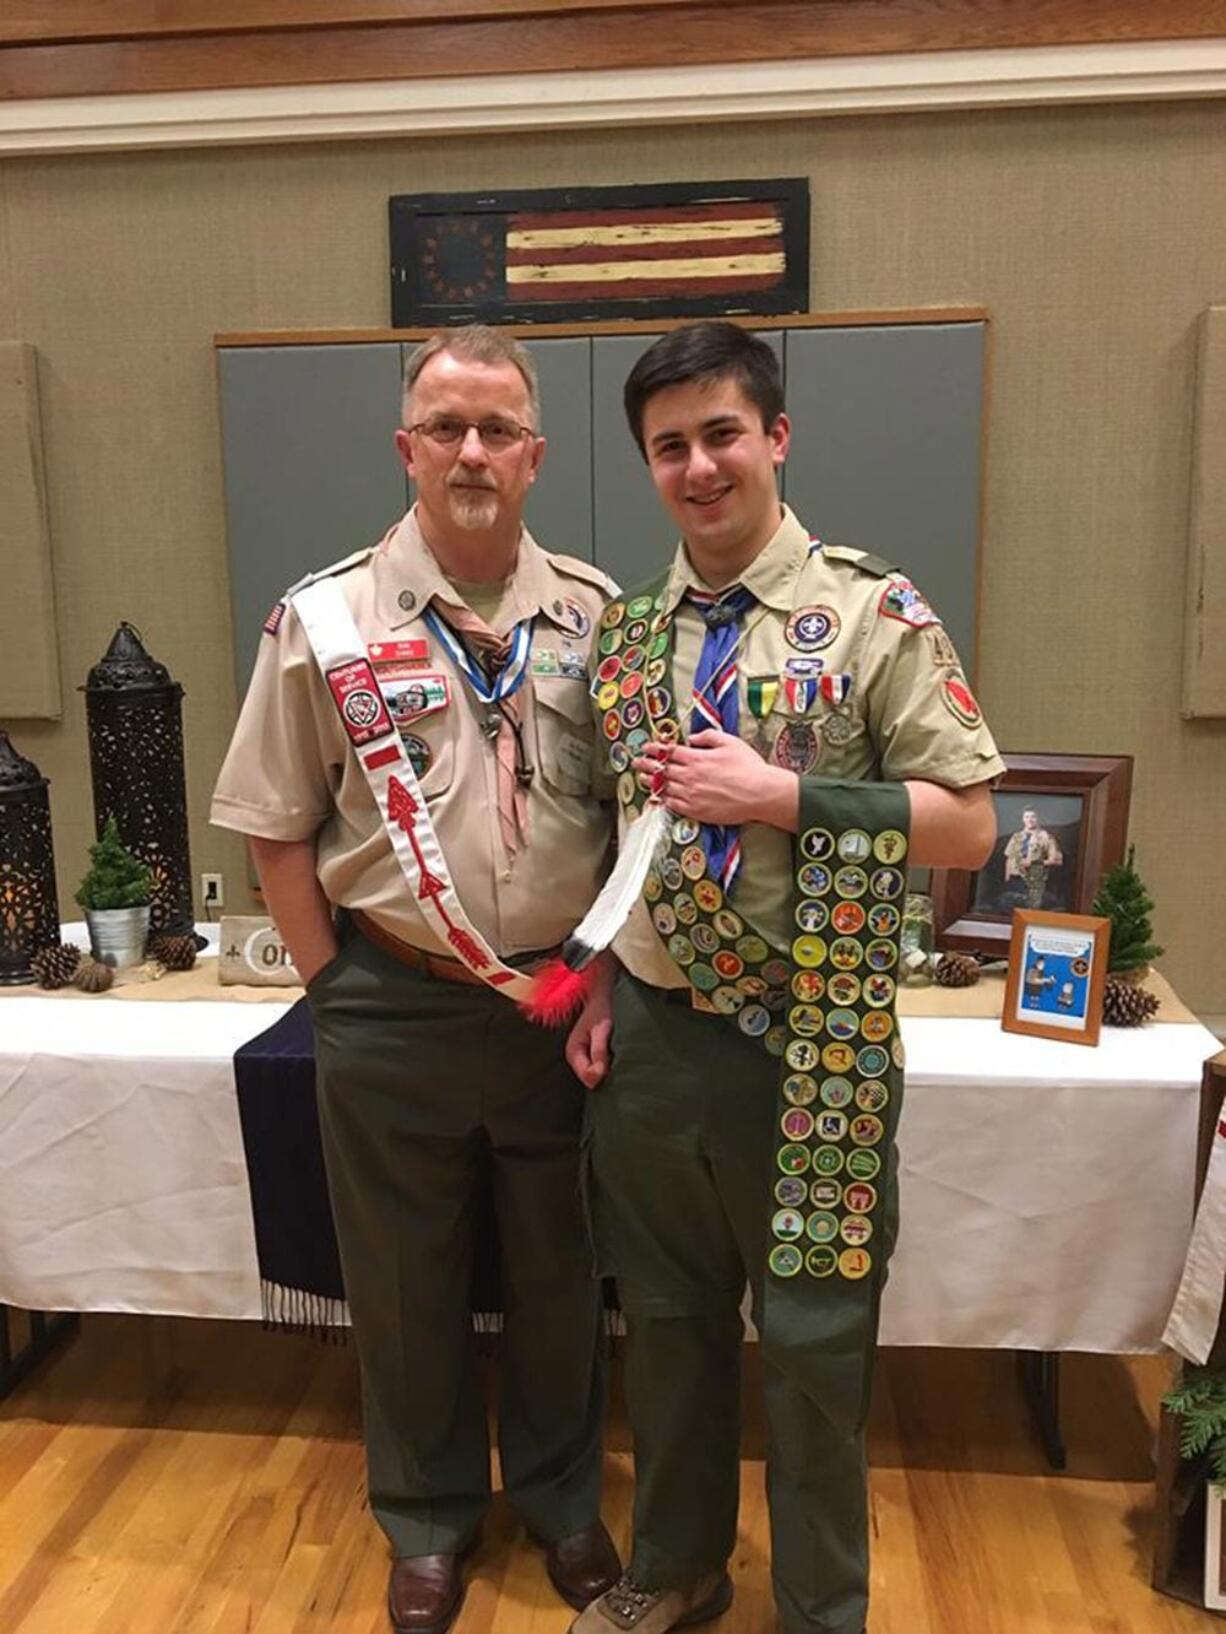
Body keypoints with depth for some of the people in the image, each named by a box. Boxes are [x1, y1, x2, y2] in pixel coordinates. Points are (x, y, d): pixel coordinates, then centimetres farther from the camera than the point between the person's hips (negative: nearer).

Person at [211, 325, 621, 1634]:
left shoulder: (596, 616, 0)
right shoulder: (325, 620, -4)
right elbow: (275, 829, 0)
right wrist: (337, 985, -2)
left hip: (563, 1002, 1)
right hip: (393, 1009, -1)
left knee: (559, 1274, 18)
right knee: (405, 1281, 16)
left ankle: (561, 1499, 44)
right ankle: (429, 1519, 42)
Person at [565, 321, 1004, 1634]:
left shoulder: (875, 616, -8)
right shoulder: (624, 633, 6)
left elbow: (966, 825, -11)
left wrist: (780, 796, -21)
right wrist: (596, 985, 4)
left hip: (813, 1045, -4)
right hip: (650, 1034, 4)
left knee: (813, 1340, 11)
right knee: (668, 1318, 19)